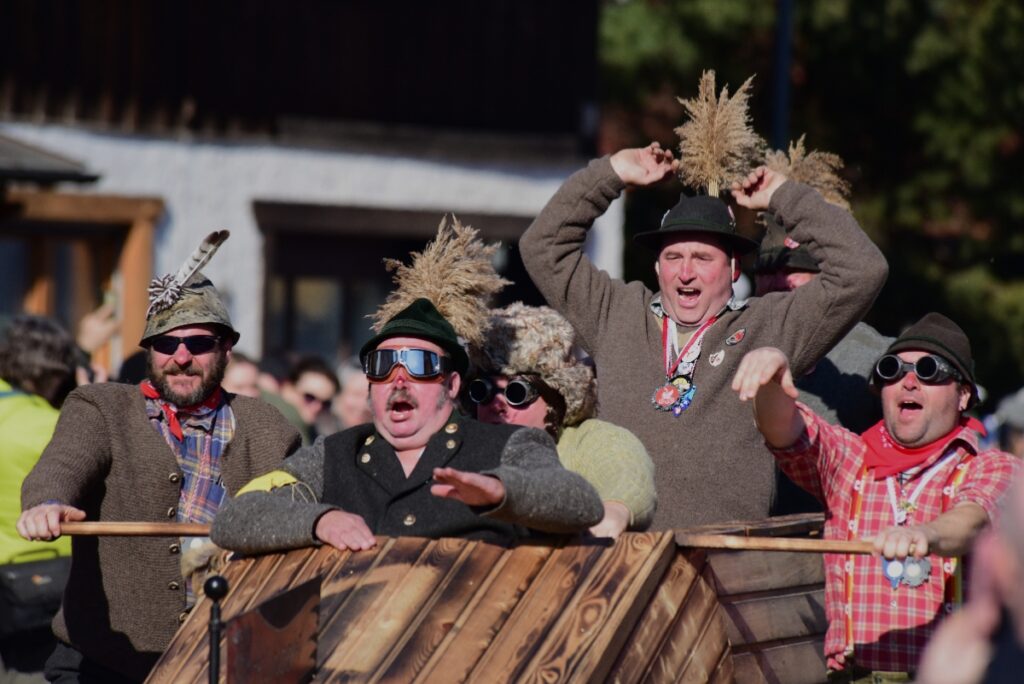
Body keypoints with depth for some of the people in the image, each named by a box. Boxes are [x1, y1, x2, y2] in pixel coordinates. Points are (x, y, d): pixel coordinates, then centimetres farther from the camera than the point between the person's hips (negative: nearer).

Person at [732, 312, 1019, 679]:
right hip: (851, 674, 2)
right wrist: (769, 380, -21)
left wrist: (927, 535, -35)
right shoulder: (849, 460, 19)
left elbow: (975, 516, -12)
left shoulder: (995, 469, 9)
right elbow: (787, 430, 1)